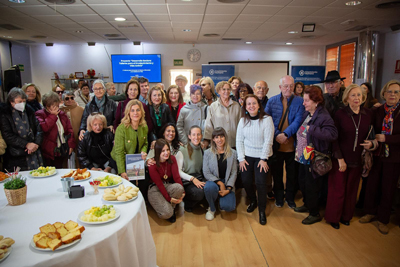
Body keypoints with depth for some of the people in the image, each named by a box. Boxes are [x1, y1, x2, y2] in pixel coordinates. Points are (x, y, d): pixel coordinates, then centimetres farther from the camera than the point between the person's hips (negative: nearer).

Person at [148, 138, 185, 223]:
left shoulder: (172, 159, -5)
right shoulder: (152, 164, -17)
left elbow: (176, 176, -12)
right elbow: (159, 183, -18)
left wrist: (182, 191, -26)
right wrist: (169, 198, -23)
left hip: (169, 185, 4)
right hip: (155, 188, -4)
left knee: (178, 187, -34)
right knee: (166, 213, -27)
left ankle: (172, 207, -6)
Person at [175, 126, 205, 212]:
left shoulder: (203, 150, 11)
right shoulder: (183, 150, -5)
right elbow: (178, 171, -9)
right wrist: (192, 178, -19)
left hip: (199, 179, 5)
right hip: (186, 182, -5)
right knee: (199, 192, -33)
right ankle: (188, 204, 1)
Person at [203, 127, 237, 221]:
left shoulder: (233, 153, 4)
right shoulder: (207, 153, 0)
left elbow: (234, 173, 1)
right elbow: (206, 173, -5)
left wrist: (228, 189, -12)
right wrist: (220, 183, -17)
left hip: (227, 184, 1)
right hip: (213, 182, -1)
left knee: (228, 207, -24)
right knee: (209, 187, -38)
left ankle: (221, 199, 16)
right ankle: (212, 209, -4)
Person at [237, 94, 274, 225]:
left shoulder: (267, 119, -10)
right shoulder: (243, 120, 2)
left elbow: (268, 141, -11)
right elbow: (239, 140, 3)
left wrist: (263, 159, -13)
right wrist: (241, 158, -3)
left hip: (261, 156, -3)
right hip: (247, 155, 3)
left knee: (260, 182, -8)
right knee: (246, 181, 2)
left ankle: (262, 211, 12)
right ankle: (253, 201, 32)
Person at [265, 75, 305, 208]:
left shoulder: (299, 101, -2)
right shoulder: (272, 101, 0)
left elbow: (298, 121, -11)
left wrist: (285, 134, -22)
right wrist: (276, 135, -16)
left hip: (292, 144, 0)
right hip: (276, 144, 1)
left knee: (292, 174, 13)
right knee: (277, 173, 14)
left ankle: (290, 197, 33)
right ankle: (279, 196, 33)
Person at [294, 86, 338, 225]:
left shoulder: (323, 116, -20)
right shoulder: (307, 114, 6)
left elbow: (332, 134, -35)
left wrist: (312, 129, -33)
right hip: (303, 156, 9)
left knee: (311, 186, 5)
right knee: (302, 182, 21)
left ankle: (315, 214, 25)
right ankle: (307, 205, 44)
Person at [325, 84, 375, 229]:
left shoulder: (368, 114, 3)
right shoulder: (340, 114, -9)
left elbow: (369, 135, 15)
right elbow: (334, 139, -9)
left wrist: (370, 144, -7)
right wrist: (340, 159, -12)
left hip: (357, 159, 4)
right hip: (340, 159, -4)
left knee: (352, 189, 15)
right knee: (338, 189, 5)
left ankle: (346, 216, 34)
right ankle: (333, 217, 24)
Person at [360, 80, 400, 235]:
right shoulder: (378, 111, 2)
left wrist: (385, 138, -18)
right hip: (377, 155, 2)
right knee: (372, 184, 9)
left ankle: (383, 219, 28)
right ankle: (371, 212, 31)